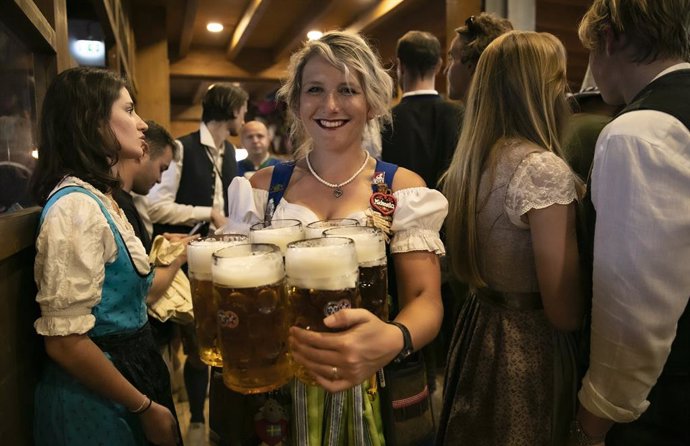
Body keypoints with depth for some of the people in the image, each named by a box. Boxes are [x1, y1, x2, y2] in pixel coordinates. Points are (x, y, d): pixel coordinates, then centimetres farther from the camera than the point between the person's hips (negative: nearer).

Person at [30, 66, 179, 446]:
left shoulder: (100, 199, 6)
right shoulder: (75, 207, -22)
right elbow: (65, 341, -24)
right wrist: (145, 407, -17)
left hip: (130, 369, 9)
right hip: (96, 398, -9)